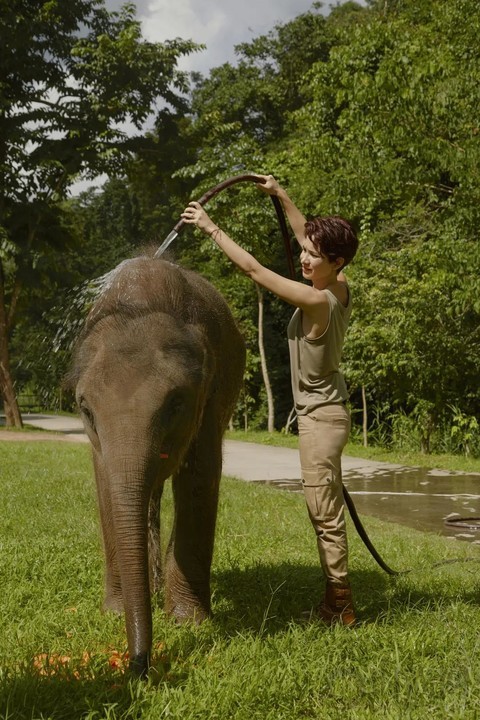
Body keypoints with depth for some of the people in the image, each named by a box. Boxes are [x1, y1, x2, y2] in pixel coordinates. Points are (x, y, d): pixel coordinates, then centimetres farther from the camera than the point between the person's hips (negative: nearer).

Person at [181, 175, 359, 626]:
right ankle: (336, 600, 26)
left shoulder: (317, 301, -23)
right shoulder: (340, 287, 1)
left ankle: (340, 607, 6)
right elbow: (306, 238, 19)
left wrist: (211, 228, -14)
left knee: (326, 516, -2)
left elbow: (252, 269, -21)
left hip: (319, 417, -10)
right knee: (327, 514, 16)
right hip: (327, 412, 10)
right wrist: (281, 196, 25)